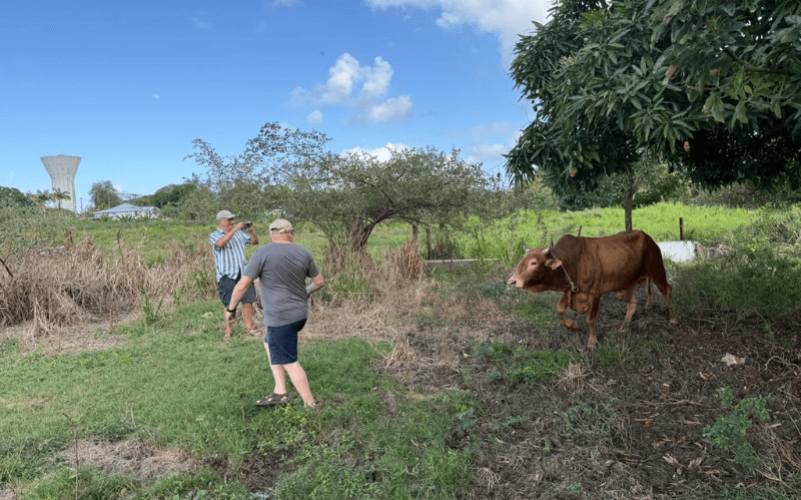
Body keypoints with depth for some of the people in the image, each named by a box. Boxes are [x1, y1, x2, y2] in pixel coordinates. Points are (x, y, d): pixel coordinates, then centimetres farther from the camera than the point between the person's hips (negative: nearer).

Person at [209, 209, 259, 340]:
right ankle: (228, 330, 14)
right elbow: (220, 243, -22)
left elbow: (255, 242, 15)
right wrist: (234, 229, -24)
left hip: (243, 272, 4)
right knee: (229, 305, 1)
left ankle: (249, 327, 12)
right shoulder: (214, 236, 1)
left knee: (248, 300, 2)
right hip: (227, 275, -4)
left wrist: (251, 231, -4)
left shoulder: (239, 233, 14)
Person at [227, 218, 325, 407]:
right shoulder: (303, 253, 2)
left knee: (289, 363, 3)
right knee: (269, 344, 24)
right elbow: (319, 281, 10)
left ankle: (311, 405, 10)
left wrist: (231, 308, 4)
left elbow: (242, 285, -11)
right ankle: (279, 392, 22)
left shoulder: (263, 253, -12)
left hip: (281, 317, -7)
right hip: (300, 313, 7)